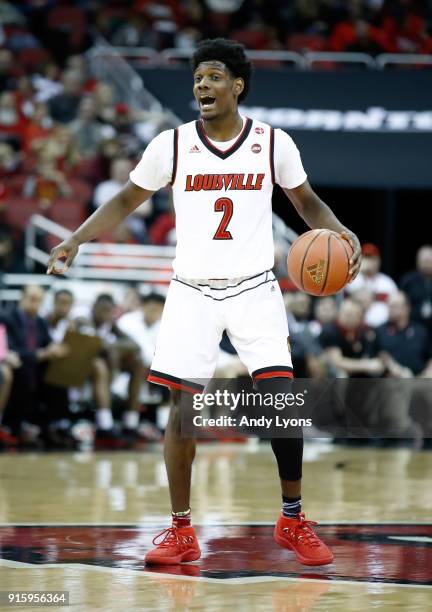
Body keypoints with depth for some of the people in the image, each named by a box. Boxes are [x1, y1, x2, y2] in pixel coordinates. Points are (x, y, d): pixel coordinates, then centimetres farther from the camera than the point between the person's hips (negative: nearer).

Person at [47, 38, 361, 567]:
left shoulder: (273, 143, -2)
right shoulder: (172, 145, -3)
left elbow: (306, 201, 12)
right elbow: (127, 201, 9)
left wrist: (339, 231, -7)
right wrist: (76, 240, -3)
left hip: (254, 289, 0)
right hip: (192, 291, 0)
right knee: (183, 407, -3)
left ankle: (293, 522, 7)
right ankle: (181, 532, 9)